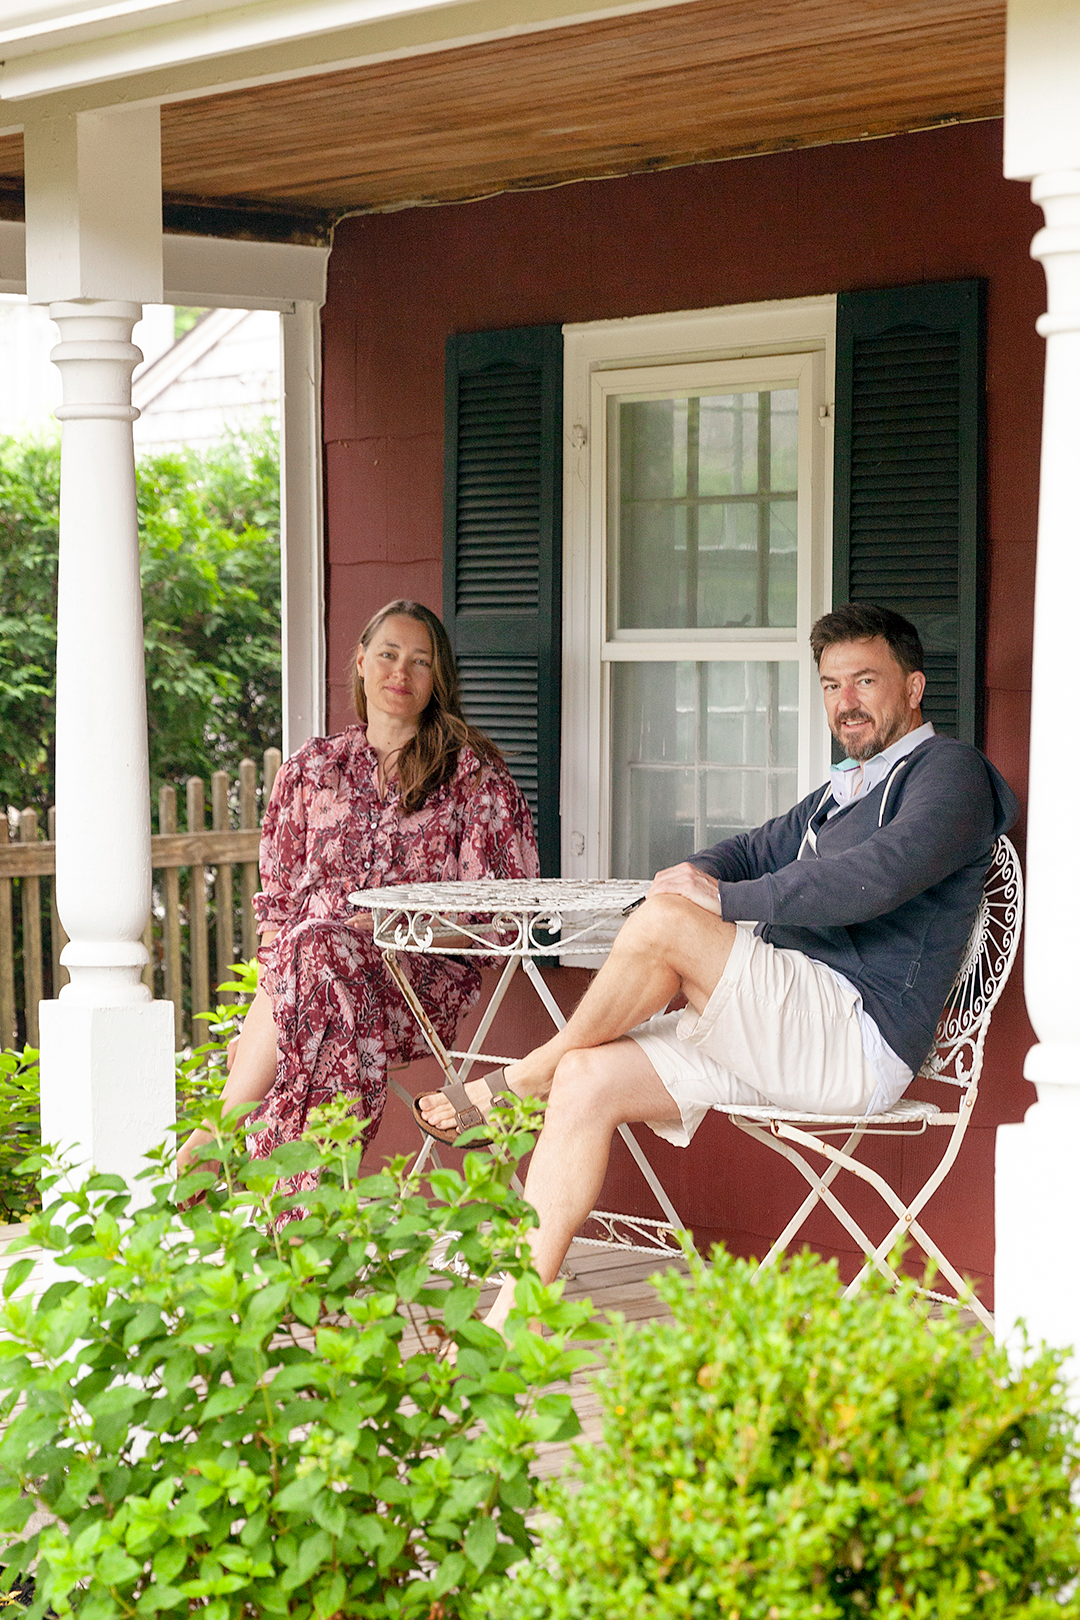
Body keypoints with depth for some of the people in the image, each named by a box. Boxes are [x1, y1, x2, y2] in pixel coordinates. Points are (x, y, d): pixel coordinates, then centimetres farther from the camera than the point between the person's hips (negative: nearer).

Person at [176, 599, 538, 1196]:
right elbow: (277, 897, 19)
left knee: (316, 952, -36)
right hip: (301, 962, 2)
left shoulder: (471, 771, 9)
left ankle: (205, 1147, -33)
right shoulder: (311, 767, 19)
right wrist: (273, 967, -2)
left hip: (424, 976, -2)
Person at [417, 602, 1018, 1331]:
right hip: (784, 1037, 9)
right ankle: (516, 1312, -12)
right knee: (587, 1079, -9)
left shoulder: (950, 771, -1)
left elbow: (873, 879, -19)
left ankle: (519, 1080, -6)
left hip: (858, 1038, -9)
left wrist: (726, 901, -15)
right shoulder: (845, 789, 28)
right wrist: (700, 871, 9)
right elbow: (756, 851, 35)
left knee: (663, 922, -27)